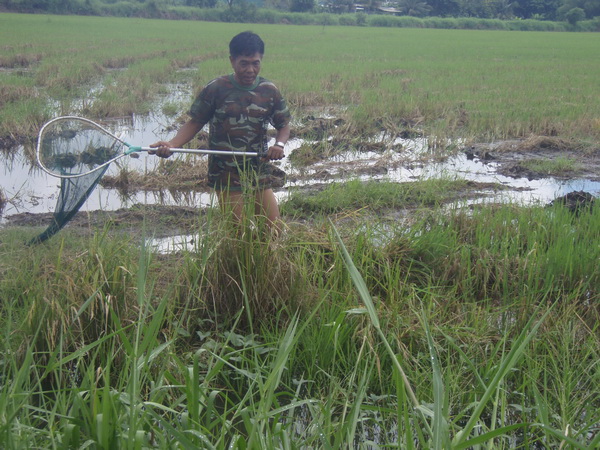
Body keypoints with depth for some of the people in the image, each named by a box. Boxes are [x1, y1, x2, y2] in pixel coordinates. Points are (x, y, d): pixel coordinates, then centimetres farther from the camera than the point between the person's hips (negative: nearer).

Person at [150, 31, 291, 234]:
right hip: (226, 173, -3)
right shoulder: (216, 89, -5)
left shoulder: (269, 91, 2)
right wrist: (172, 144, -17)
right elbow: (195, 123, 0)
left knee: (275, 229, 1)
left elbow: (284, 125, 12)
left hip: (260, 170, 3)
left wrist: (279, 144, -10)